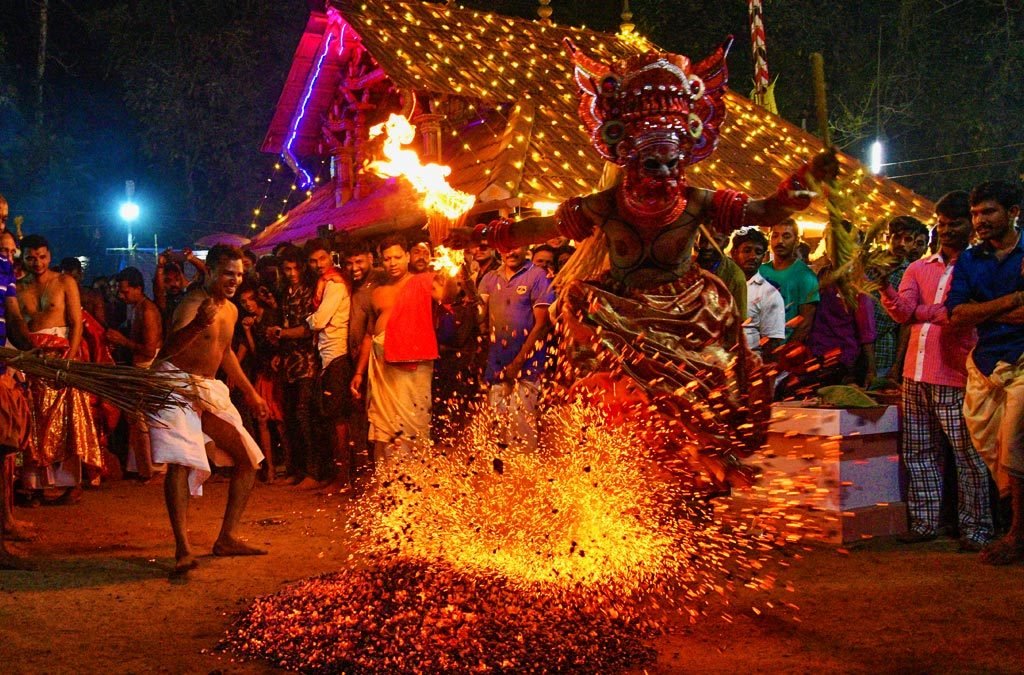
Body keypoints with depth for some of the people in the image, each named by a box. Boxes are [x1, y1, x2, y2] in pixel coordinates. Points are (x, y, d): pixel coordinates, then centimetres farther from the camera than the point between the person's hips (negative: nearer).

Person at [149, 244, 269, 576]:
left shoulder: (230, 310, 10)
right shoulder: (192, 304, -16)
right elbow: (168, 349, -33)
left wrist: (250, 392, 30)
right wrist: (196, 325, -51)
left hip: (210, 390, 9)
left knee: (249, 459, 7)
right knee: (180, 462, -23)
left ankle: (227, 538, 14)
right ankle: (183, 549, -27)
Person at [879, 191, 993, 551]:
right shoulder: (919, 268, 15)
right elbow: (901, 312, 2)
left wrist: (920, 311, -5)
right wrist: (885, 286, -14)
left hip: (955, 376, -6)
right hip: (916, 374, 6)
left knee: (968, 454, -3)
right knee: (918, 452, 11)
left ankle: (975, 528, 4)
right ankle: (924, 522, 20)